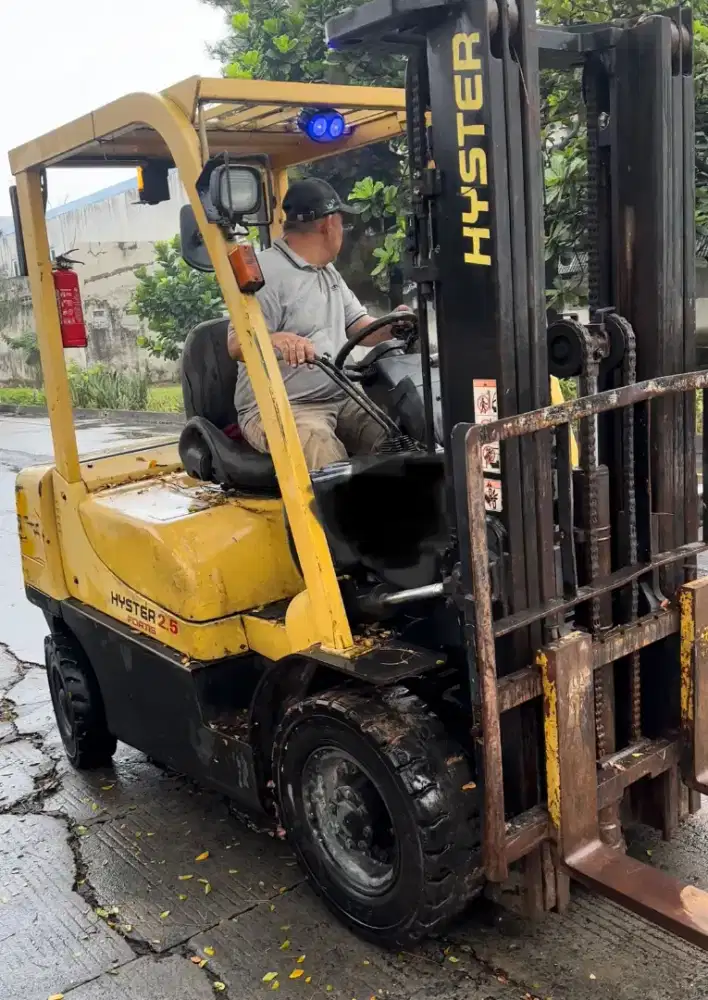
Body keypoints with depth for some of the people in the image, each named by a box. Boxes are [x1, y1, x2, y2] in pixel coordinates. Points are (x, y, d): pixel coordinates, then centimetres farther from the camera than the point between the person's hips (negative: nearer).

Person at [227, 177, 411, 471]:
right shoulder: (266, 273, -9)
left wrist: (390, 326, -2)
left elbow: (359, 327, 20)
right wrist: (277, 339, -39)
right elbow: (237, 344, -17)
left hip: (339, 400, 8)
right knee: (321, 446, -38)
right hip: (278, 408, -8)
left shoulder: (329, 271, 22)